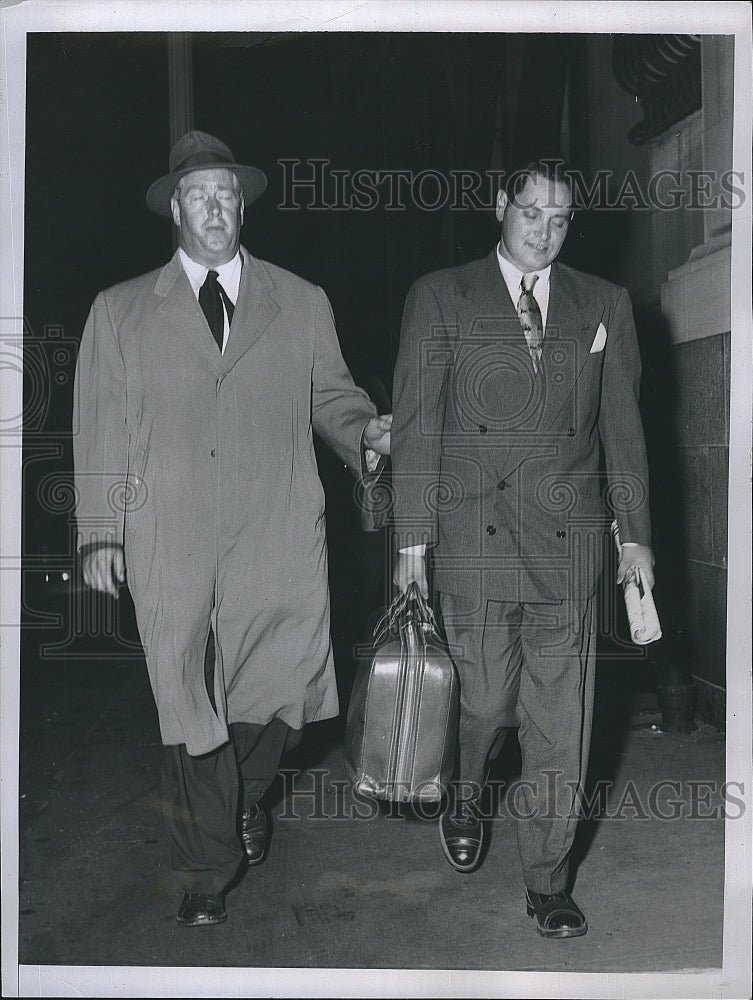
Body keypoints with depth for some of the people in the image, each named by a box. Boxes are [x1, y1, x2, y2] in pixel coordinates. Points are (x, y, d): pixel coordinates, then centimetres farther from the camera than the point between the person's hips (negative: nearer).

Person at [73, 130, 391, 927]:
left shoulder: (302, 305, 15)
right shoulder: (120, 311, 12)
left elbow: (329, 395, 17)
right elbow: (100, 430, 8)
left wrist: (363, 431, -6)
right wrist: (100, 532, 2)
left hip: (278, 539, 1)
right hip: (169, 545, 0)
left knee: (286, 688, -6)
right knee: (186, 710, 2)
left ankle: (247, 794, 30)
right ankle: (206, 876, 21)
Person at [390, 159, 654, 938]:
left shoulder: (603, 305, 12)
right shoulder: (441, 298, 6)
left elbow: (622, 427, 13)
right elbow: (417, 426, 2)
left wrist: (635, 534, 8)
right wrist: (412, 541, -3)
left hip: (569, 541, 2)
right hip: (475, 537, -2)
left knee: (561, 720, 3)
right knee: (488, 701, -1)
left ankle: (547, 882, 17)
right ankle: (467, 793, 34)